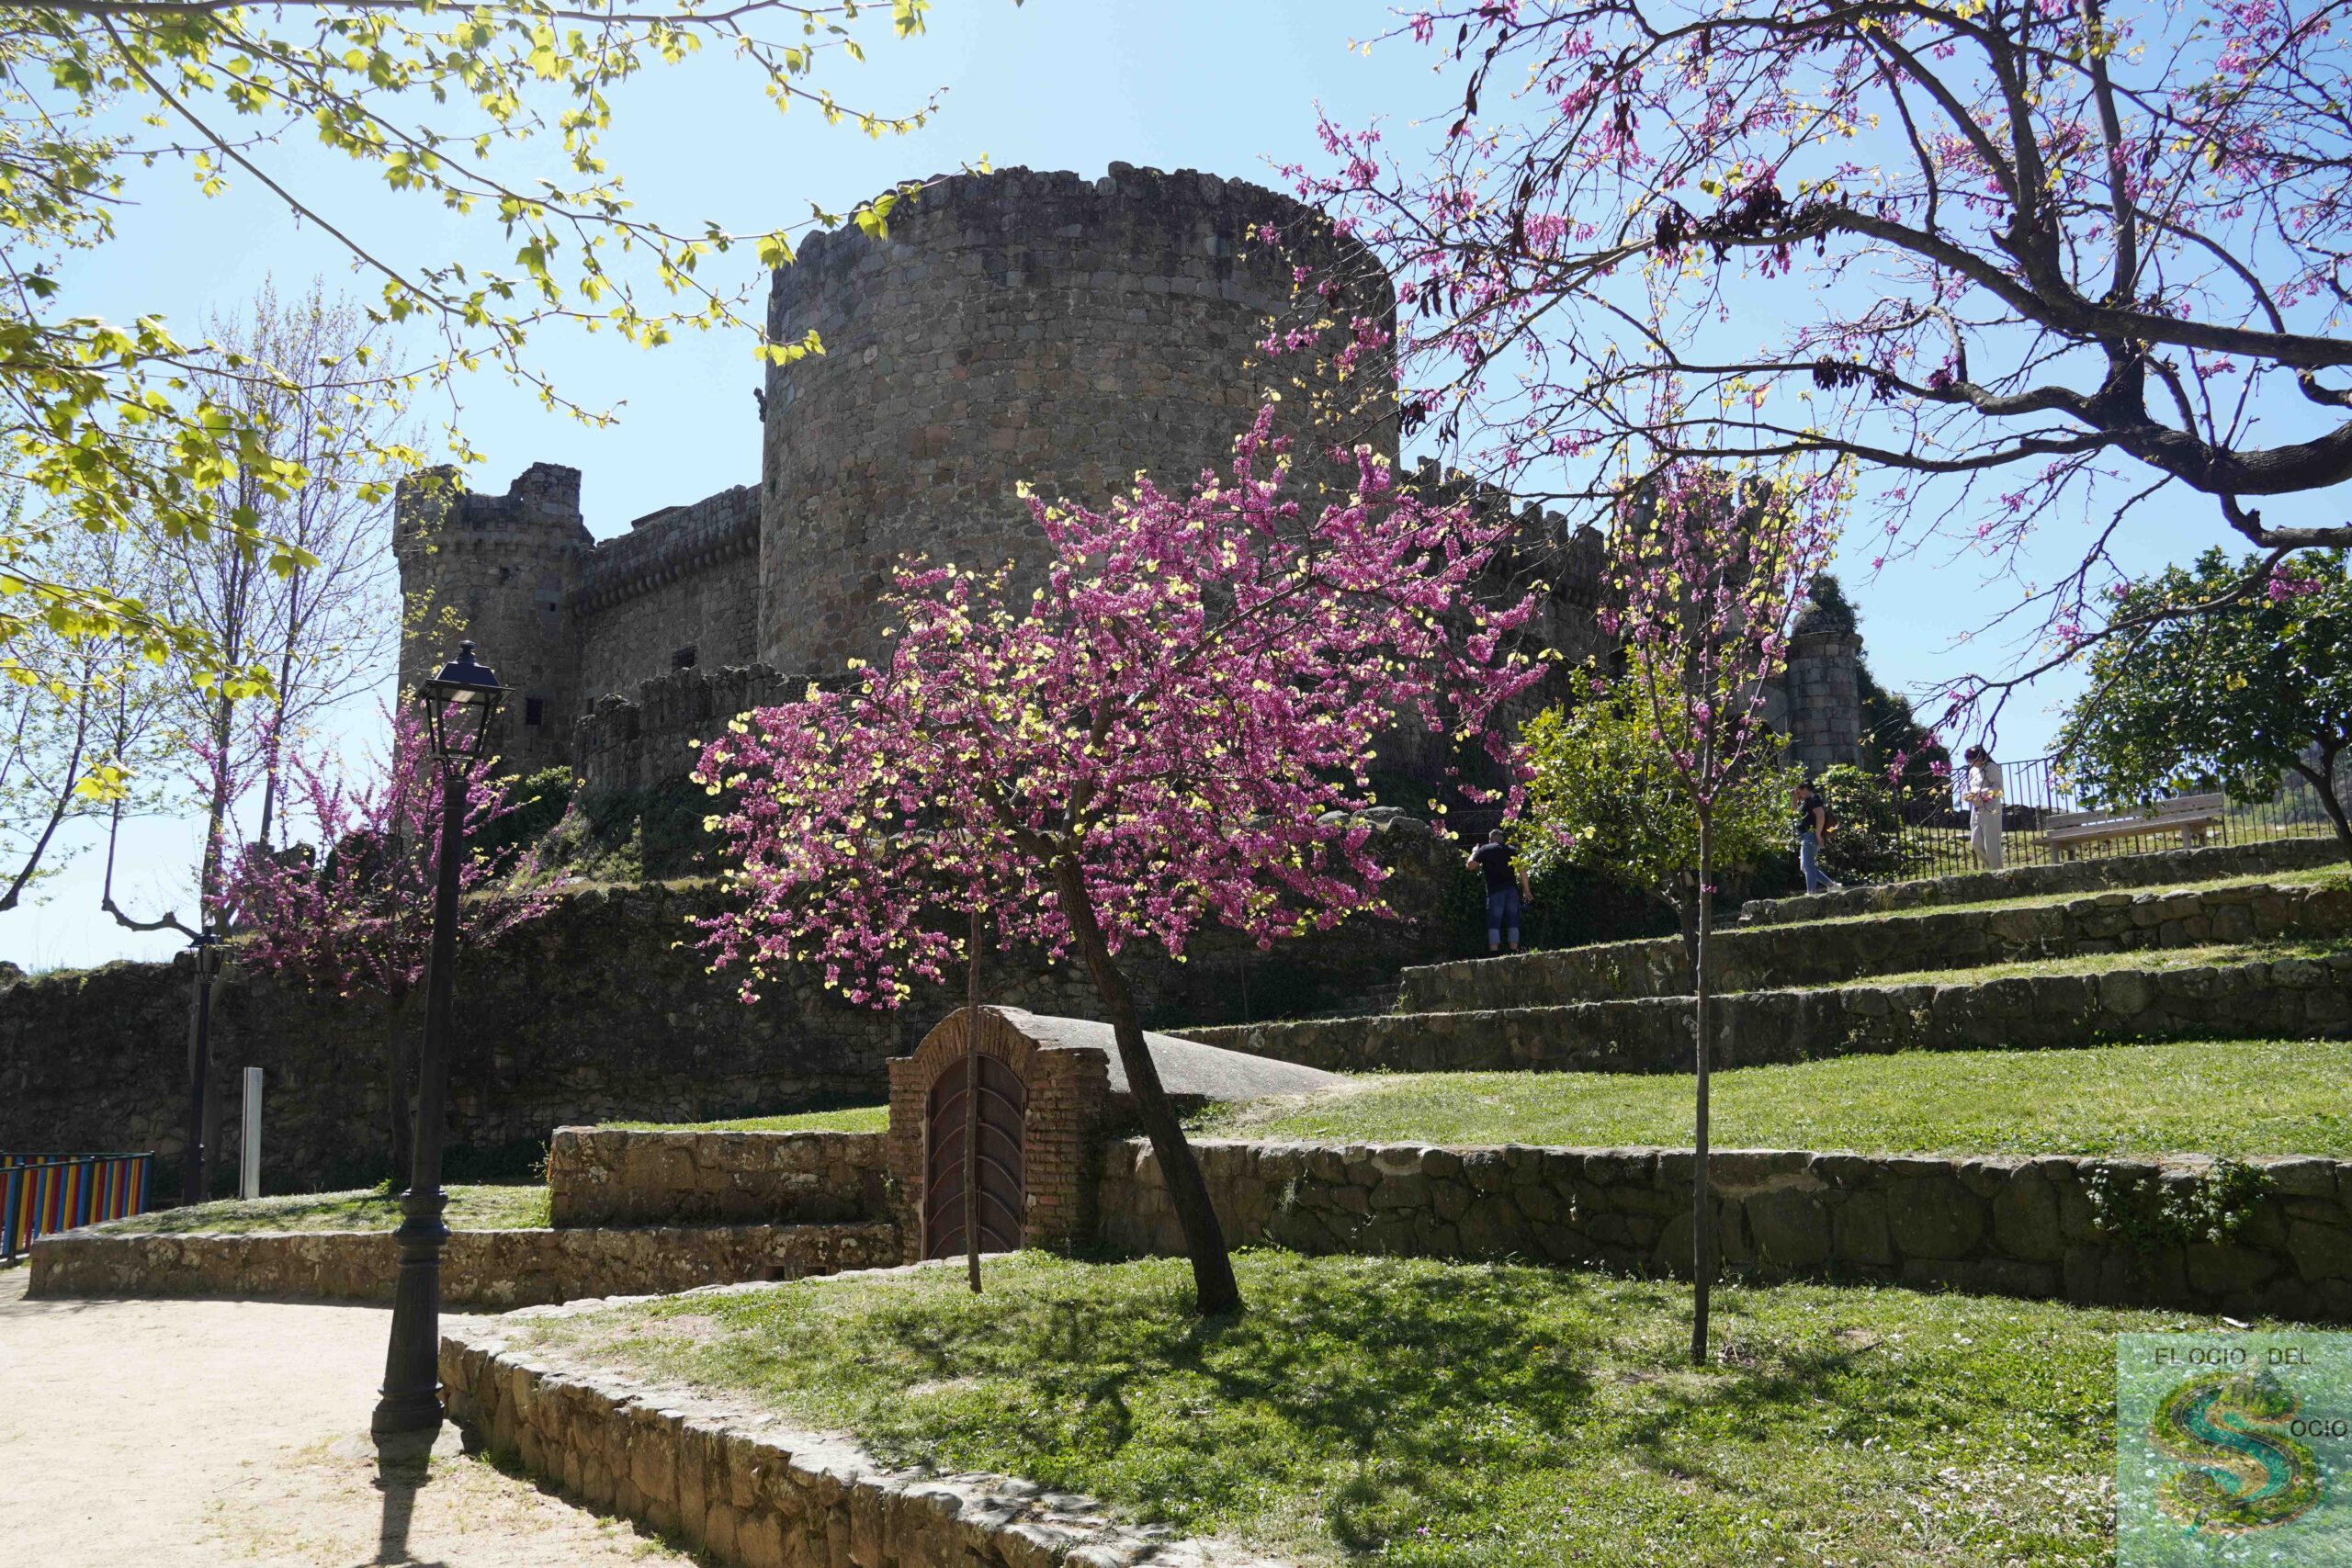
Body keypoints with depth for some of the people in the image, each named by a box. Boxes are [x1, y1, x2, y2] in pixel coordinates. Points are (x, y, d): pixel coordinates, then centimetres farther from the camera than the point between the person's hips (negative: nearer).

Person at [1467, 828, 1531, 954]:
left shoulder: (1485, 849, 6)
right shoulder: (1511, 849, 14)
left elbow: (1471, 865, 0)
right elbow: (1522, 871, 6)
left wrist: (1474, 852, 18)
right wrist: (1526, 891, 8)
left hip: (1495, 891, -2)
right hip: (1512, 889, 3)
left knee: (1494, 922, -1)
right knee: (1513, 921, 7)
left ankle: (1494, 953, -9)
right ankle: (1514, 951, 1)